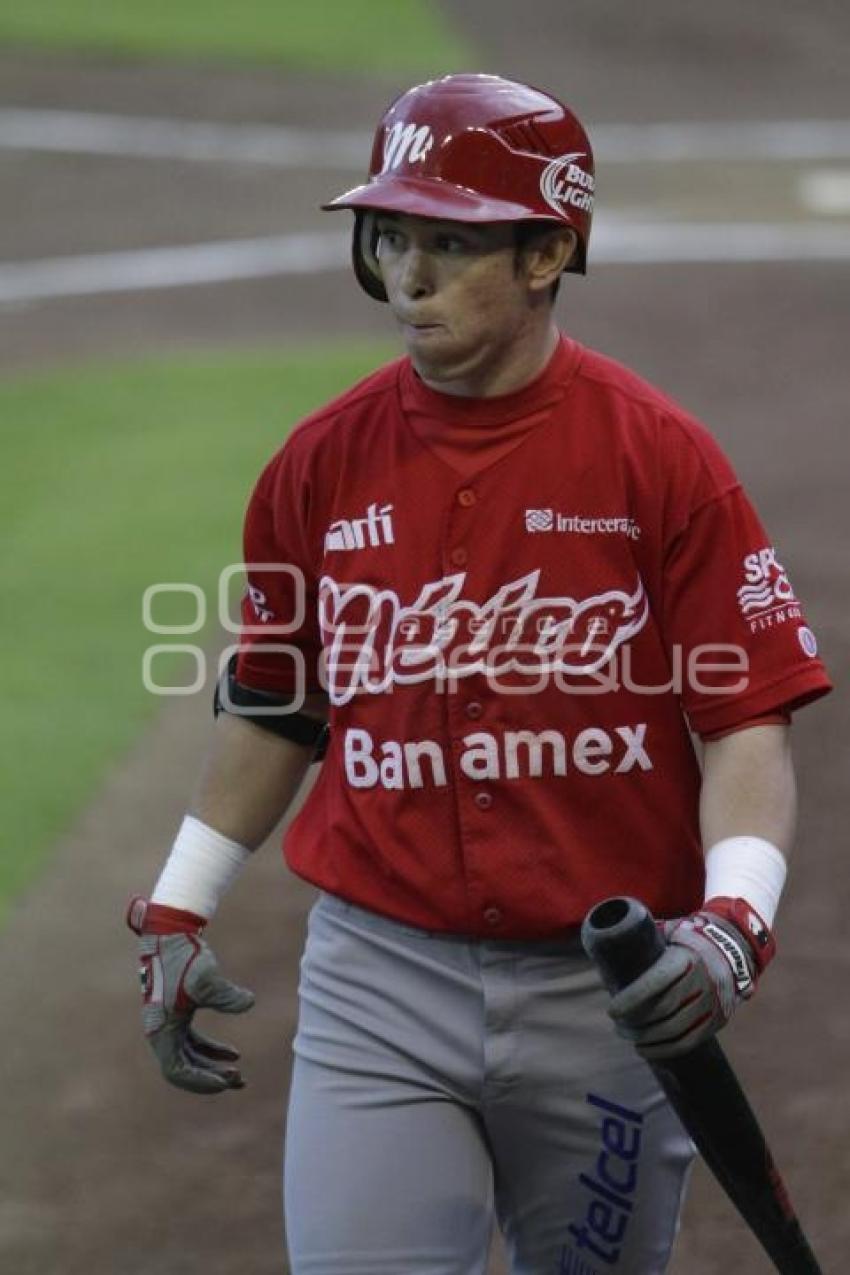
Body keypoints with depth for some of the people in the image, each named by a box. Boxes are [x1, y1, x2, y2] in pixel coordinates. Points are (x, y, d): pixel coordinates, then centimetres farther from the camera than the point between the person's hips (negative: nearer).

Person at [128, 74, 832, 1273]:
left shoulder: (657, 455, -8)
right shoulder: (322, 462, 2)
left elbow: (748, 722, -10)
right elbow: (272, 707, 16)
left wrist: (734, 917, -25)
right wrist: (177, 911, 15)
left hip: (609, 994, -2)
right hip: (378, 987, 2)